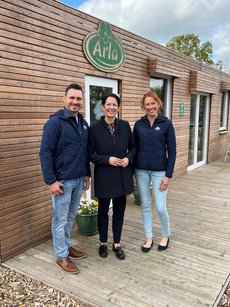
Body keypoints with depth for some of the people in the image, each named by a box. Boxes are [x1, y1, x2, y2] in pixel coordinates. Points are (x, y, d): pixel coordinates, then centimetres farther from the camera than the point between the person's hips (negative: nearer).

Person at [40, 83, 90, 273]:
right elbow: (45, 152, -15)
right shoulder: (55, 122, -12)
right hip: (62, 180, -6)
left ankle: (67, 246, 36)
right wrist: (51, 181, -18)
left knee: (71, 217, 19)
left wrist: (87, 174, 15)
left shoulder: (83, 124, 9)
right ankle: (62, 256, 21)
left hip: (79, 180, 7)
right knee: (60, 219, 6)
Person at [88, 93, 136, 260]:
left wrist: (128, 158, -10)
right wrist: (107, 160, -19)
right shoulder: (94, 128, -8)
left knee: (119, 211, 13)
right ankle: (103, 243, 33)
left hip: (122, 176, 3)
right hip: (104, 176, -2)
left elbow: (133, 147, 9)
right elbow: (90, 154, -7)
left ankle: (117, 244, 31)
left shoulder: (125, 125, 0)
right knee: (103, 211, 14)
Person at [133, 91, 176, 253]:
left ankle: (166, 236, 27)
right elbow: (134, 148, 7)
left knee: (161, 208, 0)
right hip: (141, 171, 3)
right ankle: (149, 238, 27)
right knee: (145, 205, 11)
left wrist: (168, 175, -9)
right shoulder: (139, 124, 3)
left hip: (160, 171, -2)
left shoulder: (166, 123, -5)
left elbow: (172, 151, -5)